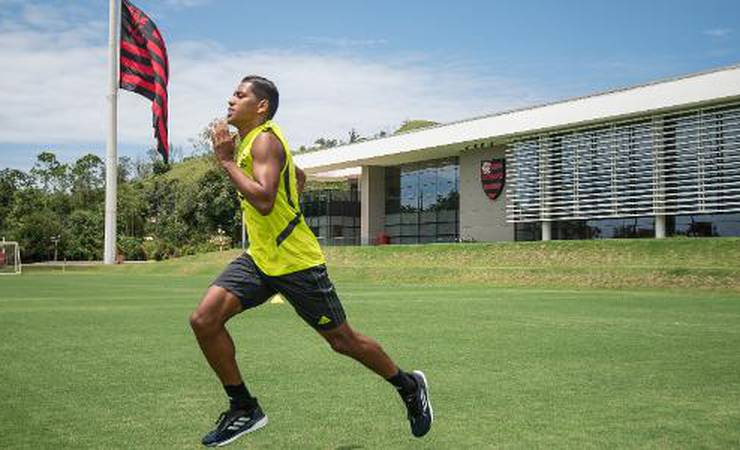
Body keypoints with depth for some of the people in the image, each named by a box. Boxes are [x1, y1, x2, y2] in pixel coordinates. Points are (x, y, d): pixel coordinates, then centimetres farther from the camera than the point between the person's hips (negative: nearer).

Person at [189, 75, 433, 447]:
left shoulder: (264, 140, -15)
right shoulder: (248, 141, 14)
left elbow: (264, 200, -31)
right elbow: (300, 177, 28)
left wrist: (226, 160, -23)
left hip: (296, 262, -9)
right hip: (259, 259, 9)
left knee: (342, 339, 4)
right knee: (204, 320, -8)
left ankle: (409, 386, 26)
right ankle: (244, 408, 5)